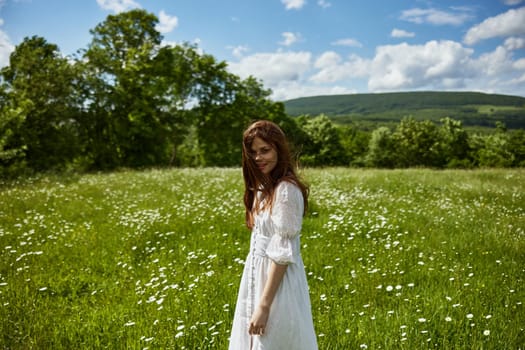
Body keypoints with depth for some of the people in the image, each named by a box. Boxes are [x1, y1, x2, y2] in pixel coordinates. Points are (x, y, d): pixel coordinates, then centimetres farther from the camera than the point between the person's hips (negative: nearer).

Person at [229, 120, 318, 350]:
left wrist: (264, 305, -21)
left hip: (277, 284, -9)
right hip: (260, 276, 9)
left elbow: (283, 253, -22)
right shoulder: (265, 187, 9)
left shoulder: (285, 190, -19)